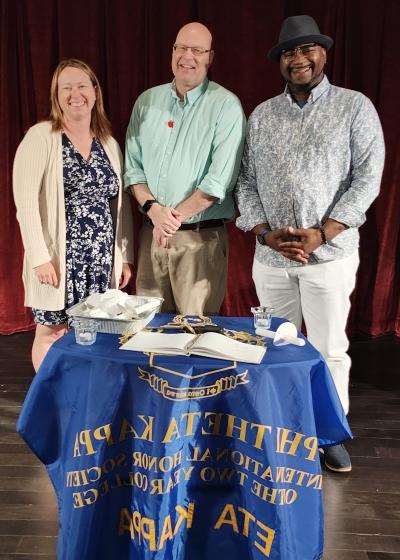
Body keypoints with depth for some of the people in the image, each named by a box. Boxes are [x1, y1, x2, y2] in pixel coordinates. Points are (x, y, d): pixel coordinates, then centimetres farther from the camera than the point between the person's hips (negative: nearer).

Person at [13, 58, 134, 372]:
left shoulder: (109, 143, 10)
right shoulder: (41, 137, -5)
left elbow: (121, 204, 11)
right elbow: (26, 201, -11)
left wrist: (125, 257, 9)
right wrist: (40, 257, -15)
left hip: (102, 261, 4)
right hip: (58, 260, -4)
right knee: (51, 335, 6)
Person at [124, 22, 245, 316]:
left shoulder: (226, 105, -7)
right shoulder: (147, 101, 9)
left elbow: (220, 179, -15)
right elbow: (133, 165, 6)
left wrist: (174, 217, -14)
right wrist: (152, 208, -11)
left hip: (201, 236, -4)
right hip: (151, 232, 5)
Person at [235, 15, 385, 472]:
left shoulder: (355, 107, 1)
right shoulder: (261, 116, 9)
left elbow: (367, 177, -6)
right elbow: (245, 181, 6)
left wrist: (321, 234, -15)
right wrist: (265, 233, -8)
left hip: (330, 253, -3)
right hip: (270, 256, 3)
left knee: (329, 348, 5)